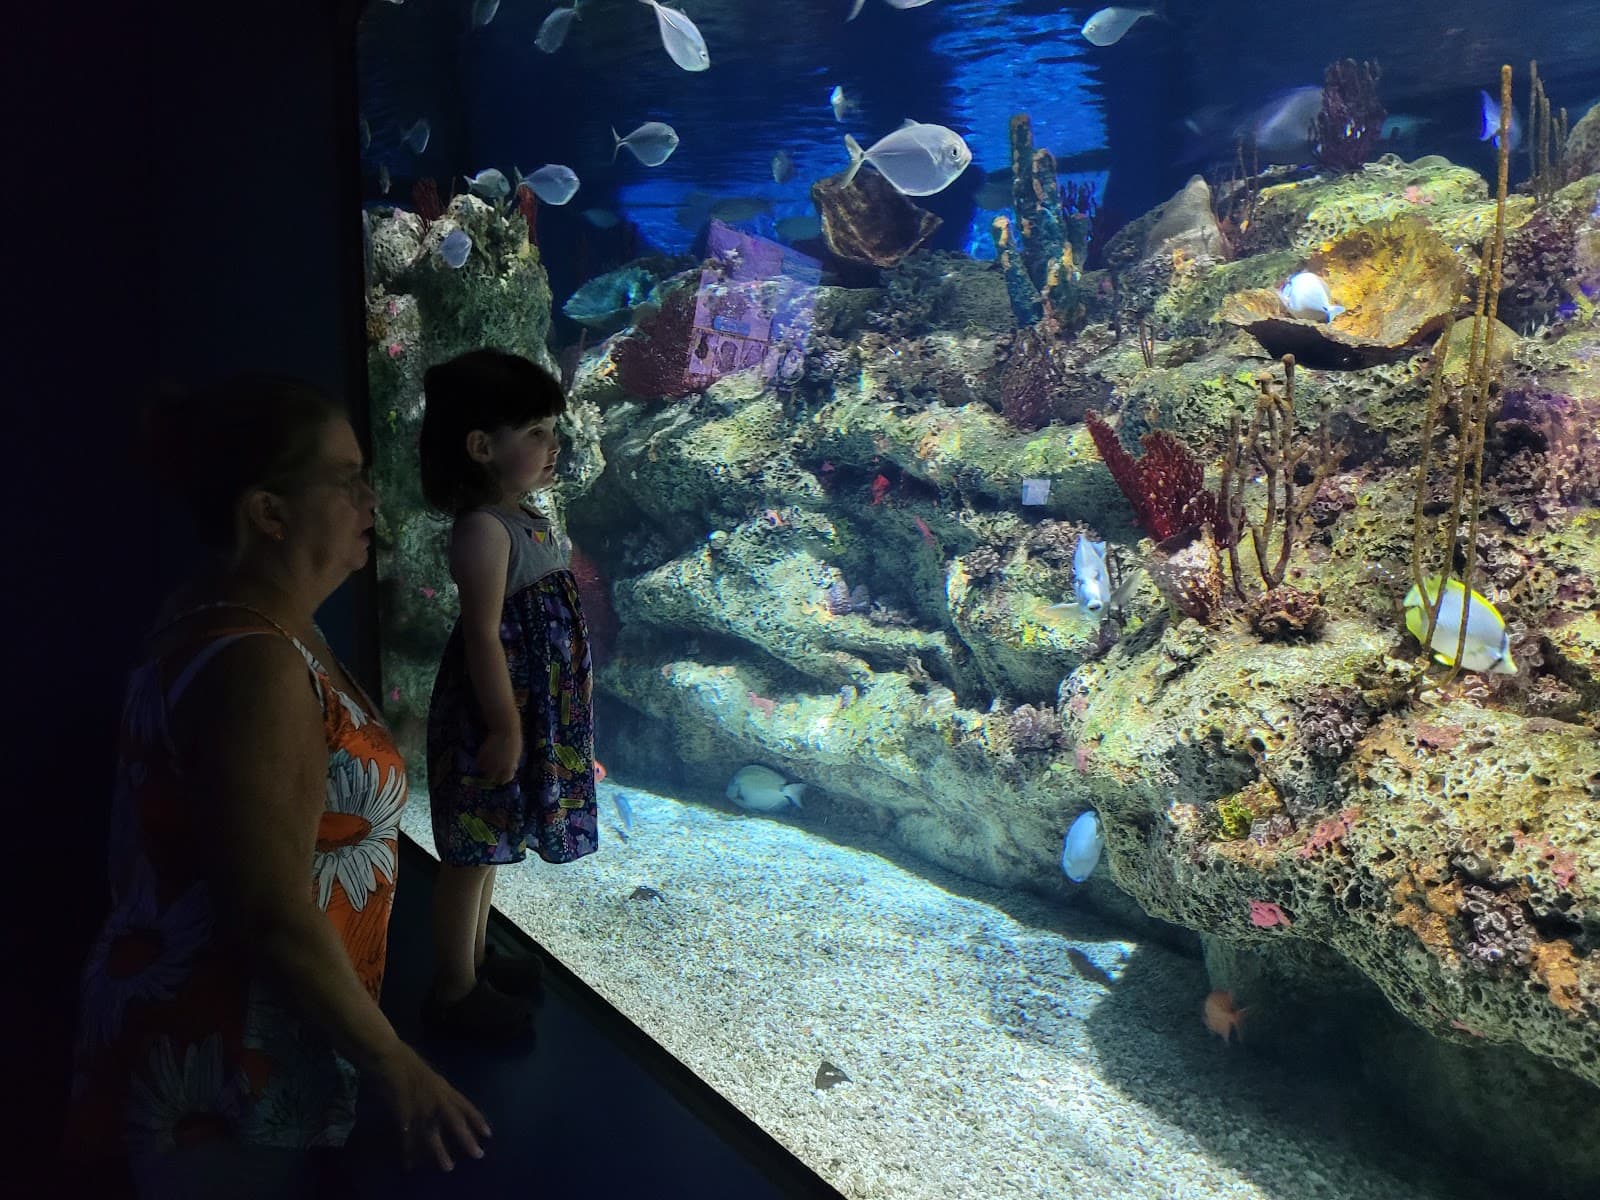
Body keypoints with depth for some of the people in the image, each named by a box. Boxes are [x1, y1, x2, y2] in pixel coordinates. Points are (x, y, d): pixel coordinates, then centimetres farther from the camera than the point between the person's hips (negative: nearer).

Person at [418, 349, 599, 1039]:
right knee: (472, 852, 4)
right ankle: (453, 991, 18)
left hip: (533, 706, 10)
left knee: (489, 844, 22)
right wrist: (506, 727, -22)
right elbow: (484, 636, -24)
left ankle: (474, 957, 39)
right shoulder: (483, 530, -22)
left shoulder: (524, 519, 9)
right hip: (495, 713, -10)